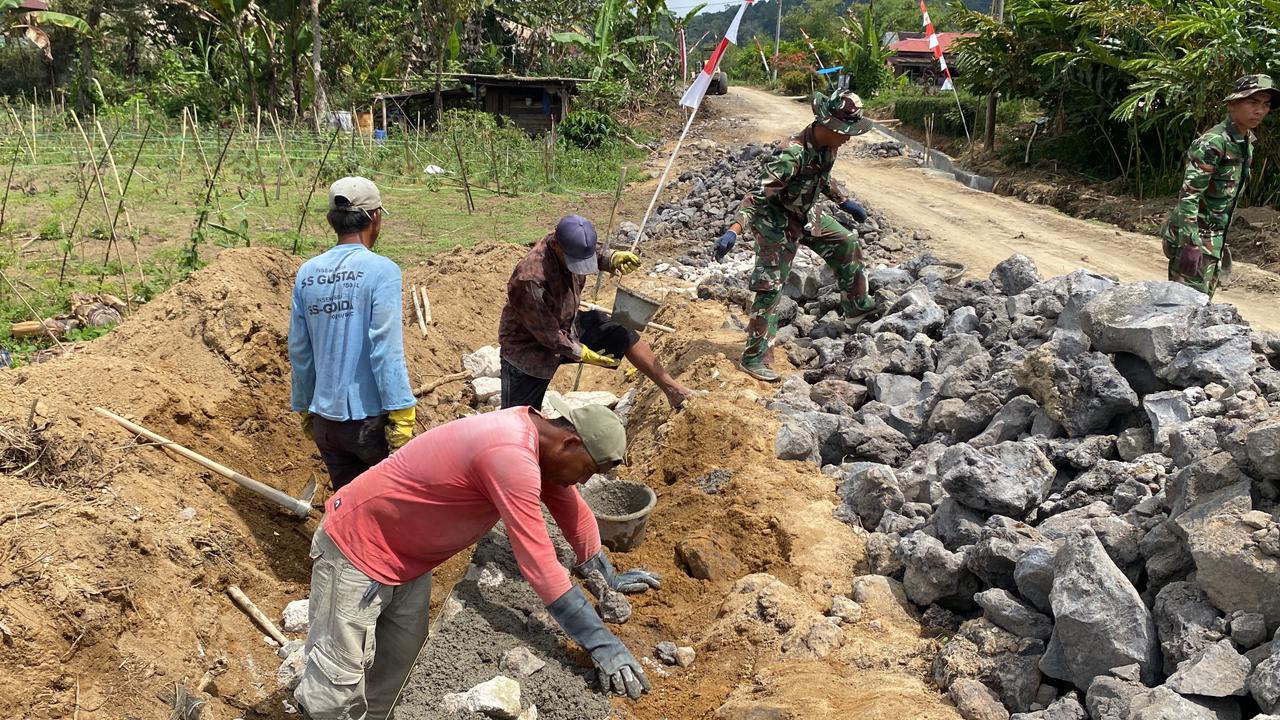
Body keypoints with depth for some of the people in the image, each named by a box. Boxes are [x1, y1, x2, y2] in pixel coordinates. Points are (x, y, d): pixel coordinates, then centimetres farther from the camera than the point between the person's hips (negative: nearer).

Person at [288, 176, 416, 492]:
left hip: (324, 420, 5)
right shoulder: (381, 270, -12)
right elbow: (386, 350, -17)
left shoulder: (306, 273, 5)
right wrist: (401, 415, -15)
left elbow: (299, 351, 9)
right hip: (370, 418, -5)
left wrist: (305, 408, 20)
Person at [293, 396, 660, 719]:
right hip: (357, 547, -9)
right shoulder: (512, 457, -34)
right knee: (341, 677, -3)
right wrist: (602, 644, -32)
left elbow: (572, 509, 8)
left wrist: (608, 577, 11)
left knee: (397, 659, 17)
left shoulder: (537, 431, -5)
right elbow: (538, 564, -35)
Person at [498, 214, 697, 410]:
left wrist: (612, 258, -11)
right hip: (528, 349, -7)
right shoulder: (529, 280, -37)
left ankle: (671, 388, 7)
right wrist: (580, 353, -18)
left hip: (568, 328, 7)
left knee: (623, 335, -4)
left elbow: (594, 253, 11)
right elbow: (547, 332, -27)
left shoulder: (571, 244, -15)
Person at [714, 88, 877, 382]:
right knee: (770, 288, -9)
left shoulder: (827, 145, -7)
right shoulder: (791, 154, -34)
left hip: (808, 215, 9)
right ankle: (754, 358, -3)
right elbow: (759, 194, -40)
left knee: (848, 243, 21)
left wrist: (845, 202, 24)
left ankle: (856, 305, 44)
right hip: (779, 224, -9)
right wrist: (734, 231, -50)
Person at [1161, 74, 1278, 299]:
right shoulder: (1213, 143, -18)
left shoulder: (1247, 142, 10)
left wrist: (1220, 241, 20)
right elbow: (1188, 197, -22)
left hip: (1215, 237, 9)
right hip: (1194, 235, -9)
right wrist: (1191, 244, -26)